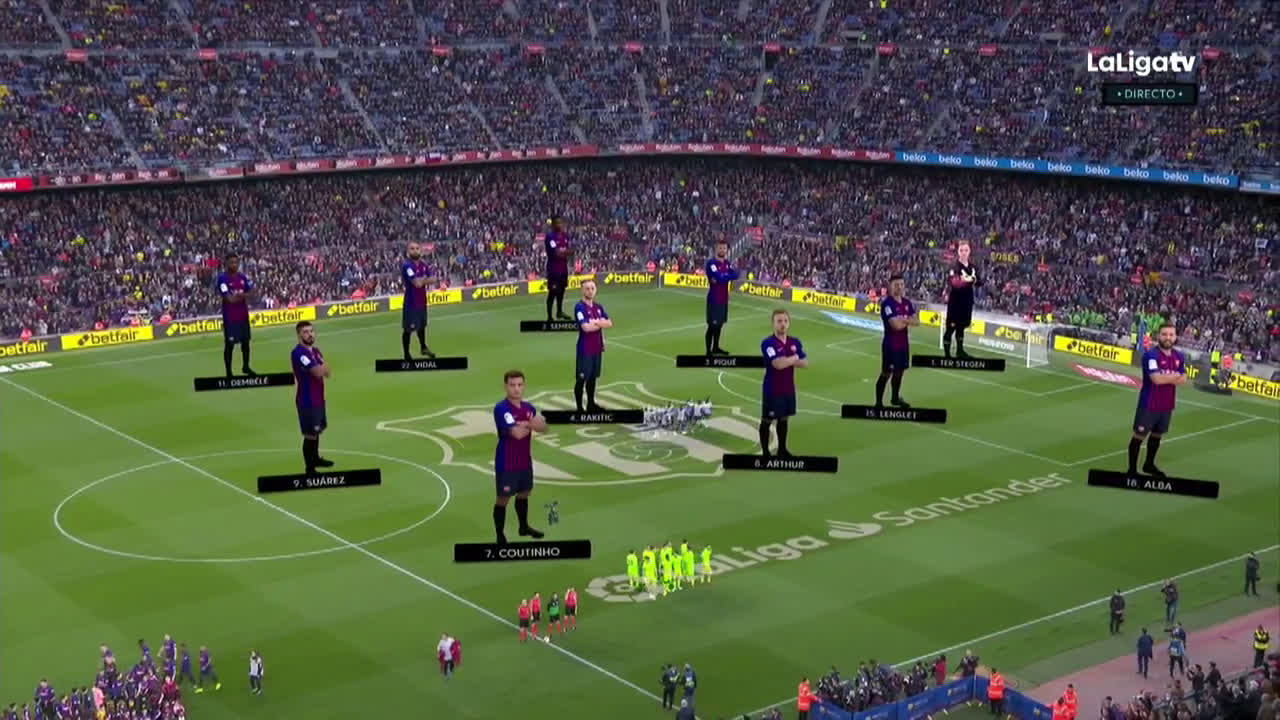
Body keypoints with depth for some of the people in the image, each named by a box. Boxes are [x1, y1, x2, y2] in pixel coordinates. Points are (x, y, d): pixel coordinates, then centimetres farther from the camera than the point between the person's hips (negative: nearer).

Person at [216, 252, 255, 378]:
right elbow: (229, 298, -21)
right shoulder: (222, 278, -14)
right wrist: (243, 295, -7)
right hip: (230, 317, -6)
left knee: (245, 341, 16)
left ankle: (246, 367, 33)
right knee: (229, 344, 0)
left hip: (243, 315, 6)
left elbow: (250, 292, 3)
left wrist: (237, 296, -15)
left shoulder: (242, 276, 6)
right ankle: (229, 372, 7)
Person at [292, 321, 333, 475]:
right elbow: (318, 372, -27)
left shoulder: (315, 350, 11)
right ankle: (310, 469, -2)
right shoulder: (298, 352, -20)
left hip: (318, 398, 10)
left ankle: (315, 459, 40)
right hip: (307, 400, -9)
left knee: (317, 430, 22)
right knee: (310, 434, -7)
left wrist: (321, 368, -12)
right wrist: (324, 366, -5)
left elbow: (326, 372, 10)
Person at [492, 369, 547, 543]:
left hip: (525, 461, 8)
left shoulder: (529, 407, 5)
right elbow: (517, 433, -29)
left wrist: (527, 424, -21)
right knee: (503, 498, 1)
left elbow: (543, 427, -3)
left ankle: (524, 527, 41)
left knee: (524, 493, 22)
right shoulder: (501, 408, -20)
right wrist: (532, 425, -9)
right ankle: (500, 536, 10)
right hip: (506, 464, -8)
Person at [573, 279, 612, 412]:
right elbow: (586, 327, -22)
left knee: (593, 377, 16)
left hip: (597, 347, 7)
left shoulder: (598, 307, 11)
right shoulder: (579, 307, -12)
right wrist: (600, 324, -7)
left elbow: (609, 323, 4)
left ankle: (591, 404, 27)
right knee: (581, 378, -2)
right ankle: (579, 407, 3)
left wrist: (596, 322, -13)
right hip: (585, 349, -7)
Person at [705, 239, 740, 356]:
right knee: (712, 325, -7)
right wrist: (728, 276, -10)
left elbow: (735, 275, -4)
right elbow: (719, 277, -27)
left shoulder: (727, 263, 10)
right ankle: (708, 351, -2)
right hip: (714, 298, -8)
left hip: (724, 298, 8)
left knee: (720, 323, 16)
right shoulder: (711, 262, -15)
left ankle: (716, 347, 28)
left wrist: (723, 277, -19)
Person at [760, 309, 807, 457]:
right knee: (767, 421, 5)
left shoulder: (795, 342, 3)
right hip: (772, 390, -6)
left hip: (789, 389, 6)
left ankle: (782, 449, 31)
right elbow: (778, 364, -29)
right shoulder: (768, 343, -18)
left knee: (784, 419, 18)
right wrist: (794, 358, -11)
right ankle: (765, 452, 15)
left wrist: (787, 360, -17)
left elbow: (805, 363, 0)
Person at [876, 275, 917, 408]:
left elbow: (917, 321, 4)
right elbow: (896, 325, -25)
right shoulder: (887, 303, -17)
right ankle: (879, 402, 2)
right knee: (886, 373, -4)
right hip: (890, 344, -8)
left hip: (904, 343, 8)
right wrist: (909, 321, -6)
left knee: (899, 371, 18)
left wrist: (904, 320, -15)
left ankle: (895, 398, 34)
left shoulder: (907, 303, 9)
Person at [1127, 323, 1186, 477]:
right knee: (1139, 436, 1)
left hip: (1167, 405, 7)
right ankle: (1132, 469, 10)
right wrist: (1174, 377, -11)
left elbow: (1183, 379, 3)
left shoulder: (1178, 356, 5)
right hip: (1149, 405, -7)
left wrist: (1166, 378, -16)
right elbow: (1156, 378, -27)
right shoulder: (1151, 355, -18)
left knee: (1157, 435, 19)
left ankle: (1149, 465, 35)